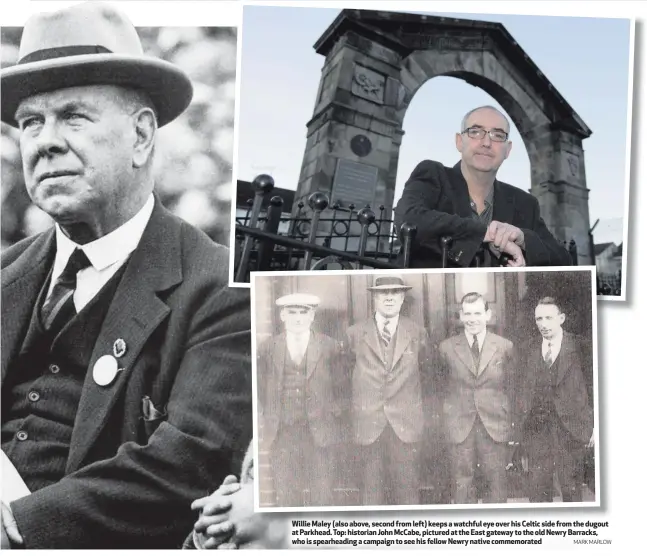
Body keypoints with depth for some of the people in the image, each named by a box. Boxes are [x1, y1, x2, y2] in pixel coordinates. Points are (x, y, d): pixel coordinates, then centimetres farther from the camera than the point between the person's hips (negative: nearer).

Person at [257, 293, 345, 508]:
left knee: (322, 496, 4)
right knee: (286, 497, 5)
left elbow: (340, 387, 8)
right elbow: (260, 389, 11)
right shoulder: (267, 349, 5)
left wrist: (334, 414, 0)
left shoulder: (329, 346, 4)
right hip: (282, 433, 1)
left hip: (321, 433, 0)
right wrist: (262, 421, 5)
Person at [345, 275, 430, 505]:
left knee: (407, 489, 2)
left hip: (406, 425, 0)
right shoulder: (355, 334, 3)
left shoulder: (418, 333, 5)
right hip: (368, 424, 0)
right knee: (371, 490, 5)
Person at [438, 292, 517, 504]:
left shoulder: (505, 347, 3)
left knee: (497, 482, 6)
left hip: (495, 426, 0)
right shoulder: (446, 348, 2)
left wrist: (514, 430, 6)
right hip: (459, 426, 0)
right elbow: (442, 388, 8)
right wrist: (442, 425, 5)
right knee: (462, 484, 6)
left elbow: (512, 389, 7)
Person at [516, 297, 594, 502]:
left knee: (571, 489, 5)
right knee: (537, 489, 5)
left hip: (570, 430, -3)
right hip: (537, 430, 3)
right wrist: (523, 422, 7)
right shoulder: (531, 349, 10)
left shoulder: (580, 347, -2)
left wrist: (596, 425, -6)